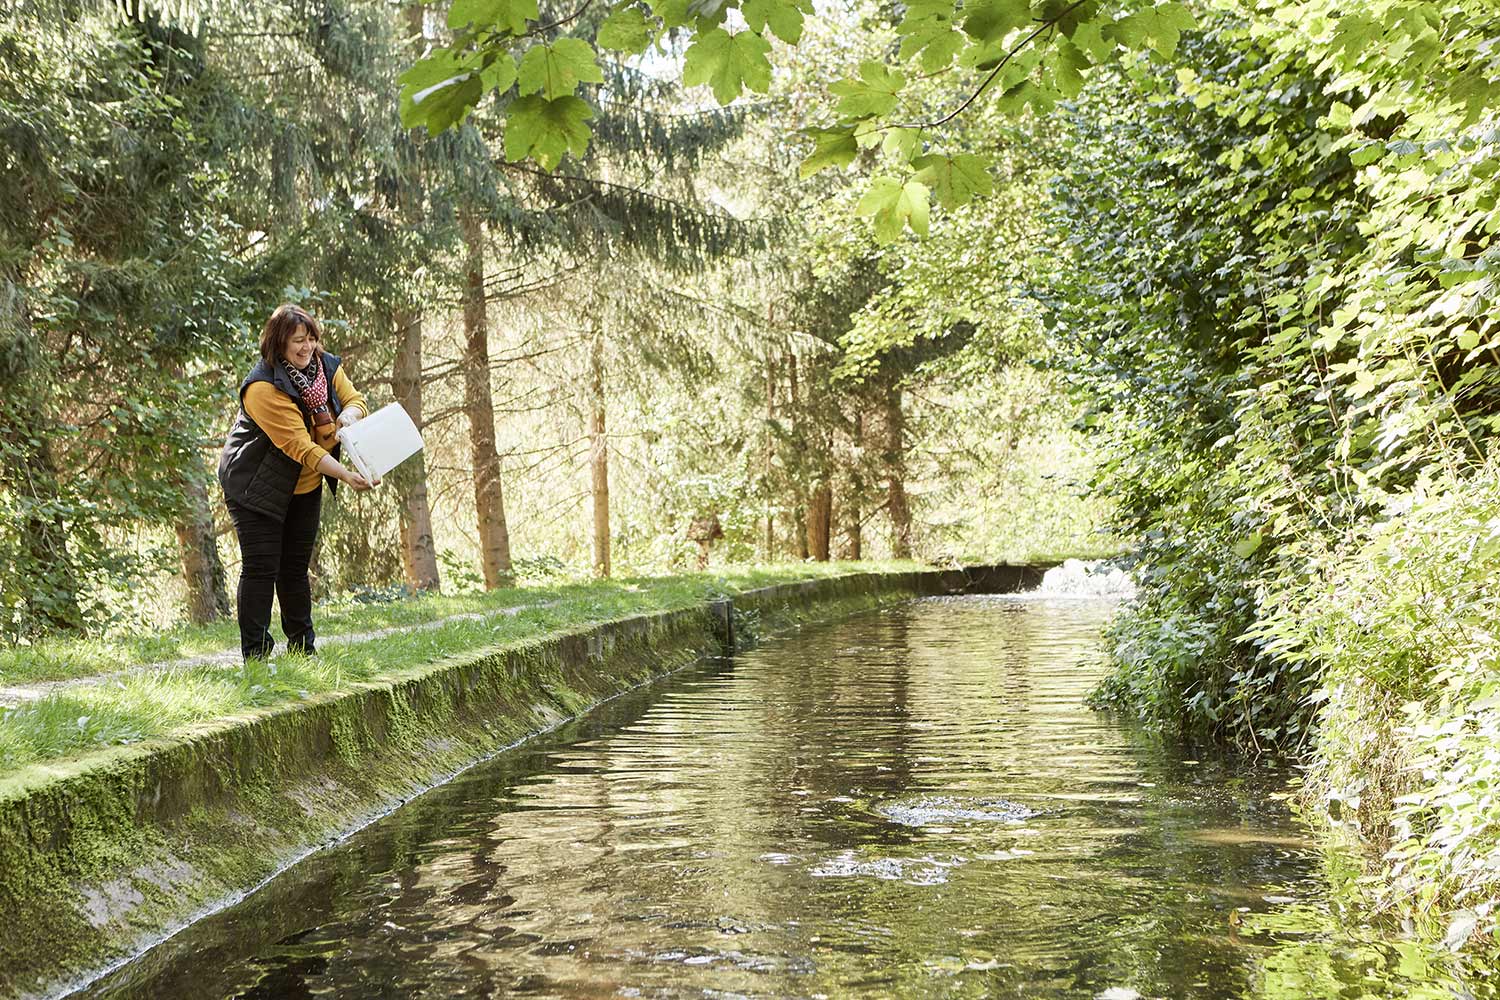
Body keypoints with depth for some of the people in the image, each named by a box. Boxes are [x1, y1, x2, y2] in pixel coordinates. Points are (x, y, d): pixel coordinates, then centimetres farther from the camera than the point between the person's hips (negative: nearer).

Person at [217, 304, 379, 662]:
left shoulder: (327, 366, -6)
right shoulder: (263, 387, -29)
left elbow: (356, 399, 2)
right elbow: (300, 446, -33)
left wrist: (348, 414, -24)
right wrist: (346, 475, -41)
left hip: (304, 487, 7)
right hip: (257, 485, -6)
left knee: (296, 568, 12)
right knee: (261, 568, -7)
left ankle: (303, 649, 19)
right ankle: (256, 654, -2)